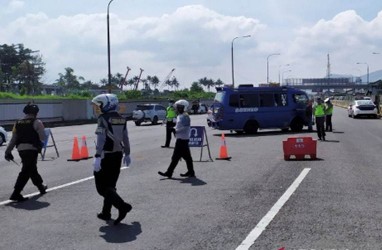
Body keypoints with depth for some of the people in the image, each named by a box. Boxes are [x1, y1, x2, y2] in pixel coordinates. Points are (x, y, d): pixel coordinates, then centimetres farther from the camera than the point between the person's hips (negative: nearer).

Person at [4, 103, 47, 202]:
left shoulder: (18, 123, 12)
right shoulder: (36, 122, -5)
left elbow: (13, 139, 10)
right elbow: (43, 138, -7)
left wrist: (8, 152, 10)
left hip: (21, 149, 7)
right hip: (32, 149, -7)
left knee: (32, 169, 22)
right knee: (26, 171, -6)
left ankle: (41, 186, 40)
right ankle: (16, 194, -12)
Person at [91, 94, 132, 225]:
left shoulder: (103, 118, -13)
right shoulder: (121, 119, 8)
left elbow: (101, 139, -20)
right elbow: (125, 138, 13)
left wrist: (97, 157, -22)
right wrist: (127, 154, 22)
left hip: (106, 156, -7)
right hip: (117, 155, 7)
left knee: (102, 186, -1)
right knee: (110, 185, 16)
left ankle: (122, 206, -16)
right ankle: (106, 212, 22)